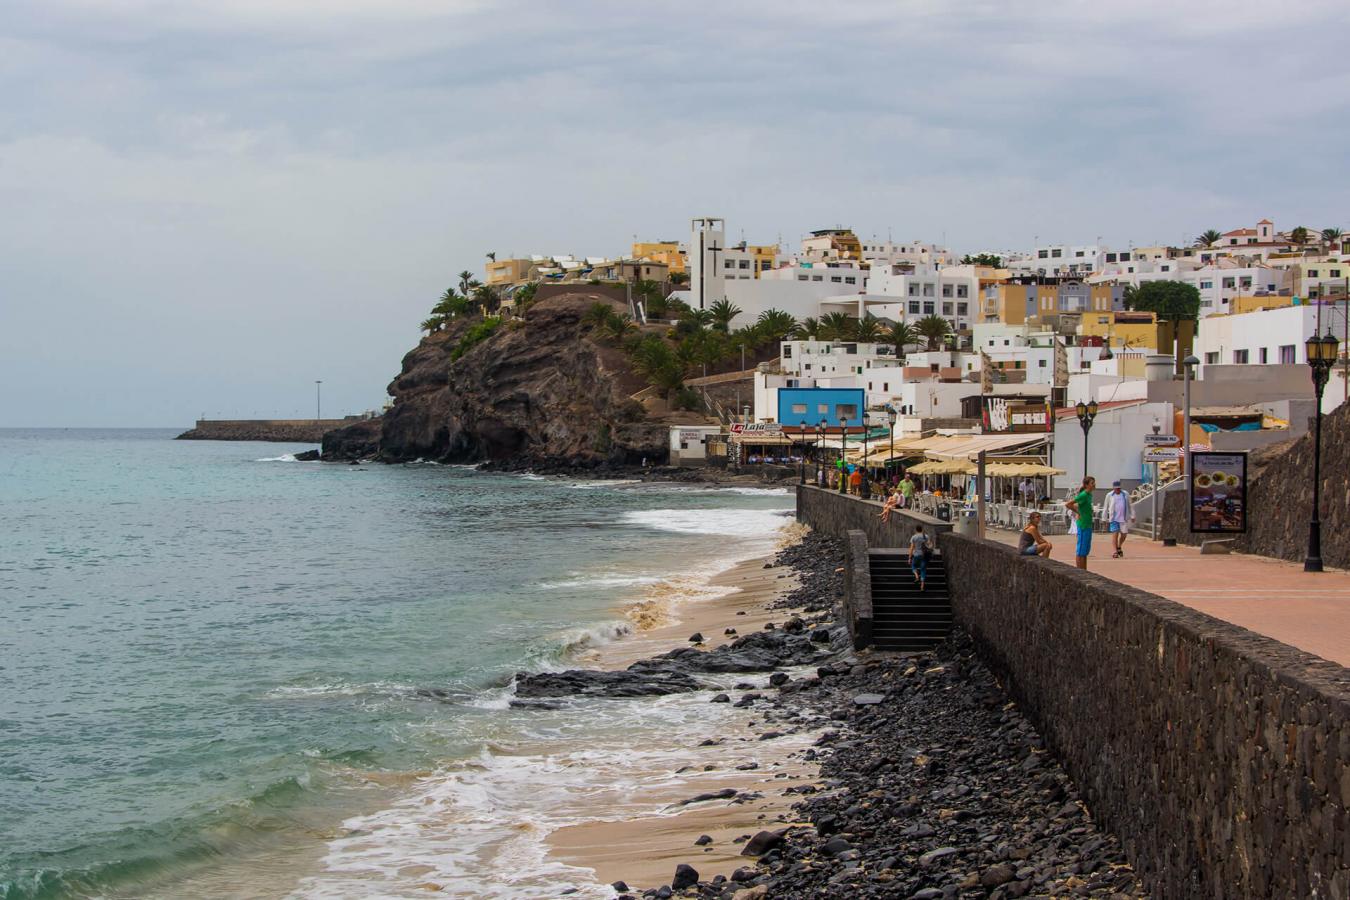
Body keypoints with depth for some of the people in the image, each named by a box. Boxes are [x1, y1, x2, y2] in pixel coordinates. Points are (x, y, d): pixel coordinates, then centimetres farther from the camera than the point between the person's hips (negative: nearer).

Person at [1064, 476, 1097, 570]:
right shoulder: (1083, 495, -16)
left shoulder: (1089, 495, 10)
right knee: (1081, 551, -4)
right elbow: (1067, 504, -20)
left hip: (1088, 525, 9)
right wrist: (1078, 513, -12)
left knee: (1086, 550, 14)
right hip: (1083, 525, -9)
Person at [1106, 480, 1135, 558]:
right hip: (1114, 518, -2)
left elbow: (1130, 506, 11)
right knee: (1115, 534, -9)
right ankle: (1116, 551, -6)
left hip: (1123, 518, 2)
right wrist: (1105, 519, 5)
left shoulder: (1125, 495, 5)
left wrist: (1132, 516, 6)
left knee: (1123, 534, 7)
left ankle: (1119, 547, 32)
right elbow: (1106, 508, 6)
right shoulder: (1109, 496, 1)